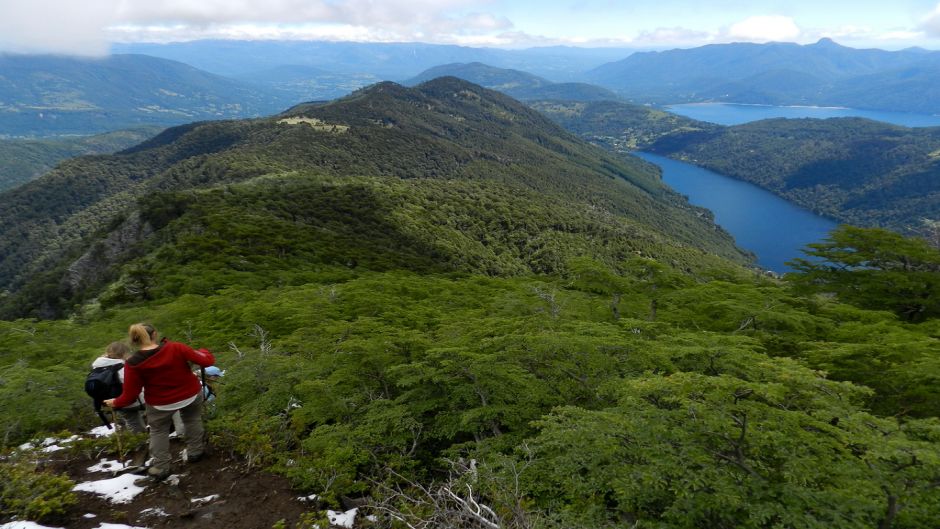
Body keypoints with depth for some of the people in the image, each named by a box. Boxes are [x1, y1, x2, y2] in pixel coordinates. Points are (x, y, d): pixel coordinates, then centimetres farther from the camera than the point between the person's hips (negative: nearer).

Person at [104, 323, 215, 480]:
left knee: (158, 431, 24)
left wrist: (116, 403, 9)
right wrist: (203, 352, 9)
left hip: (161, 404, 0)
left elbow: (129, 395, -11)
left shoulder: (133, 364, -18)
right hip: (191, 395, 1)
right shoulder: (176, 348, -19)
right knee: (192, 420, 28)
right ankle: (195, 452, 41)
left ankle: (160, 468, 32)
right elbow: (207, 361, -13)